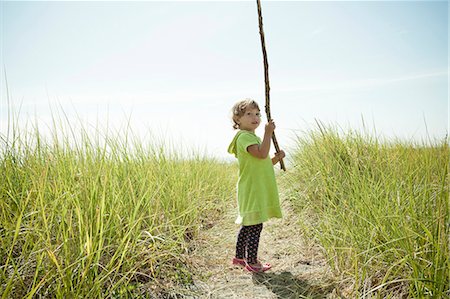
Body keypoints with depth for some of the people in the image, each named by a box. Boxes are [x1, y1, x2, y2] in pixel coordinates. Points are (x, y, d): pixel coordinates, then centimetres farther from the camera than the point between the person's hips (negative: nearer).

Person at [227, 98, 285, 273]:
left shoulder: (254, 137, 18)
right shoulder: (244, 136, -14)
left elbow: (262, 164, 19)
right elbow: (262, 154, -29)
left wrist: (276, 159, 4)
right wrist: (268, 133, -24)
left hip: (258, 190, 10)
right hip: (252, 191, -10)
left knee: (248, 224, 17)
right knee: (255, 226, -3)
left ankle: (239, 257, 30)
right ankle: (252, 262, 10)